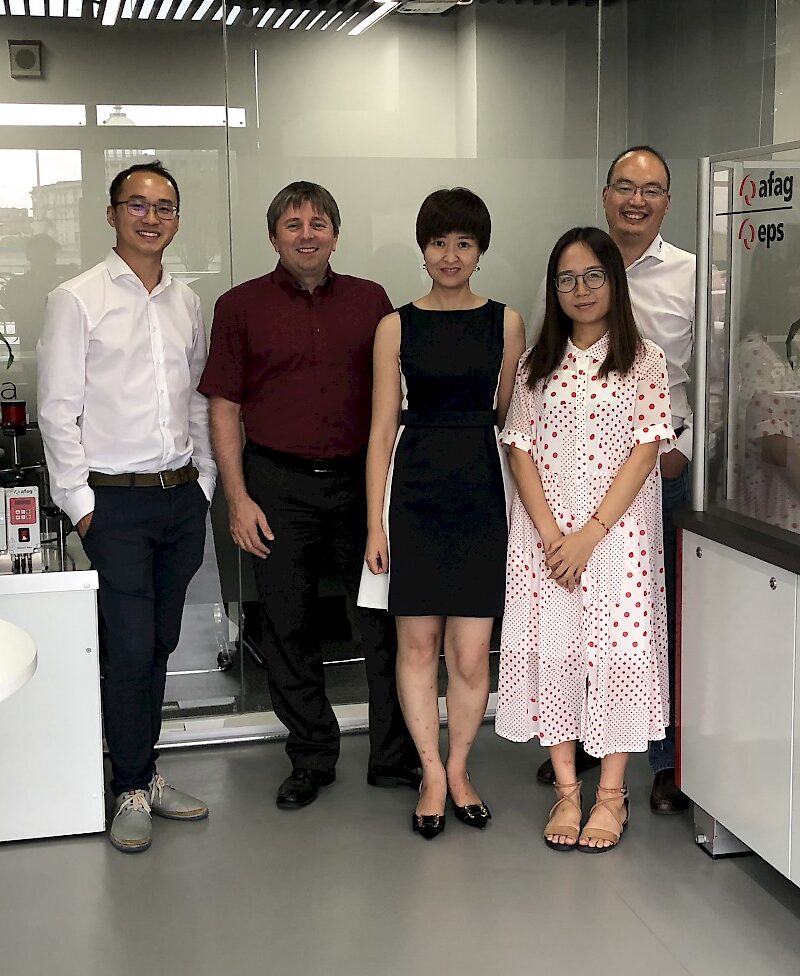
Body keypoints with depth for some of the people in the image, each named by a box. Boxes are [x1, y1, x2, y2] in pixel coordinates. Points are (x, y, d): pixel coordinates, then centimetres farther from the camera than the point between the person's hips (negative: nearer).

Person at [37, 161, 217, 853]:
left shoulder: (187, 303, 12)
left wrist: (203, 485, 10)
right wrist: (80, 502, -9)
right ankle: (132, 791, 12)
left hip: (182, 497, 5)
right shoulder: (77, 300, -4)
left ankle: (146, 773, 25)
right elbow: (58, 410, -7)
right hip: (115, 501, -5)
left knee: (159, 645, 12)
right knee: (129, 649, -3)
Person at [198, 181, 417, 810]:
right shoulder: (241, 306, 3)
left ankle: (396, 758, 17)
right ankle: (312, 760, 22)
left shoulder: (370, 301, 7)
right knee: (289, 628, 6)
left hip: (361, 479, 1)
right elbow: (224, 408, 2)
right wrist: (238, 498, -5)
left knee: (387, 621, 3)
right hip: (280, 486, -1)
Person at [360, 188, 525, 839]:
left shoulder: (505, 322, 6)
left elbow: (511, 417, 9)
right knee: (417, 642, 6)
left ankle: (458, 768, 23)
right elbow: (383, 429, 3)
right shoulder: (397, 327, 4)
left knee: (471, 652, 1)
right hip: (416, 492, 0)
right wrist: (375, 523, -1)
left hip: (481, 492, 0)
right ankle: (433, 773, 21)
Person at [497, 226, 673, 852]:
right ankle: (566, 789, 13)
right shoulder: (538, 365, 9)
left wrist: (590, 533, -14)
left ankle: (612, 794, 10)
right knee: (550, 648, 2)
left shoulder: (644, 360, 1)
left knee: (617, 647, -2)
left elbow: (646, 449, -6)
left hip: (617, 528, -2)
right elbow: (521, 450, 4)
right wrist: (550, 533, -10)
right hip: (544, 530, 3)